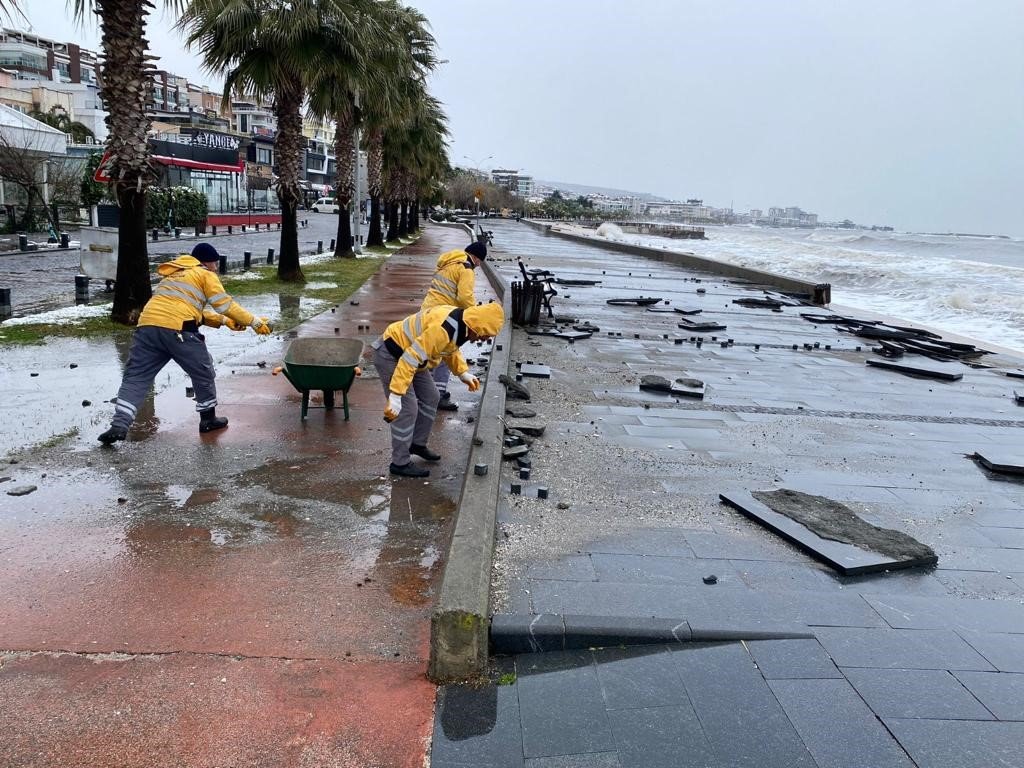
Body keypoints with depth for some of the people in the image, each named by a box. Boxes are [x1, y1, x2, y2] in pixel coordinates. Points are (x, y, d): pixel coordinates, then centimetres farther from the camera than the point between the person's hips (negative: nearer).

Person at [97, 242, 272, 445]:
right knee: (203, 373, 14)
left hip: (147, 326, 6)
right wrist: (255, 322, 11)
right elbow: (225, 305, 6)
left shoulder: (173, 275, 34)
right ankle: (208, 419, 24)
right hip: (178, 329, -6)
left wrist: (224, 321, 28)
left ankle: (119, 425, -7)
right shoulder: (205, 275, 12)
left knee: (136, 376, 5)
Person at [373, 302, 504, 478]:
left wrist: (463, 372, 11)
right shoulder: (443, 328, -33)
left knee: (430, 398, 15)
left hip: (409, 353, 10)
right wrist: (395, 395, -35)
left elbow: (451, 348, 20)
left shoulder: (461, 323, -3)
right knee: (407, 409, -10)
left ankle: (418, 444, 31)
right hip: (390, 355, -10)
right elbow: (411, 358, -35)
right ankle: (400, 463, 2)